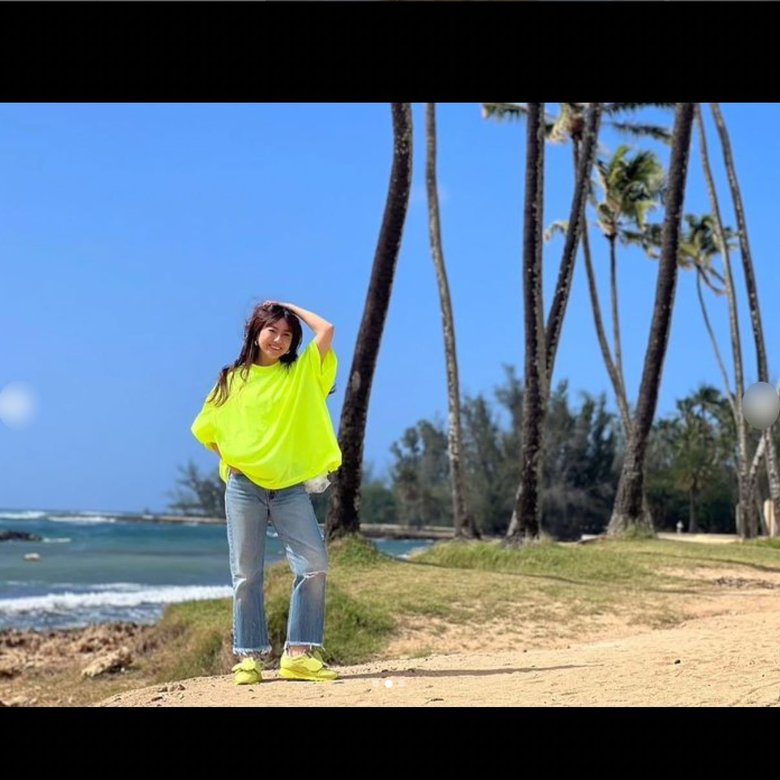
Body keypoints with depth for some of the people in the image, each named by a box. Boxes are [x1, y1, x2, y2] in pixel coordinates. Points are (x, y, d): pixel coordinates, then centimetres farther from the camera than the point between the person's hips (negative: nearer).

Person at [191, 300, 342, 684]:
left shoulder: (302, 372, 7)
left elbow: (327, 331, -5)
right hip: (244, 486, 0)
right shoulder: (233, 379, 7)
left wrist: (292, 307, 8)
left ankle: (299, 653, -4)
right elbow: (206, 428, 15)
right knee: (246, 574, 1)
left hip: (291, 486, 0)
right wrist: (230, 458, 1)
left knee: (314, 564, -10)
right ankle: (249, 657, 6)